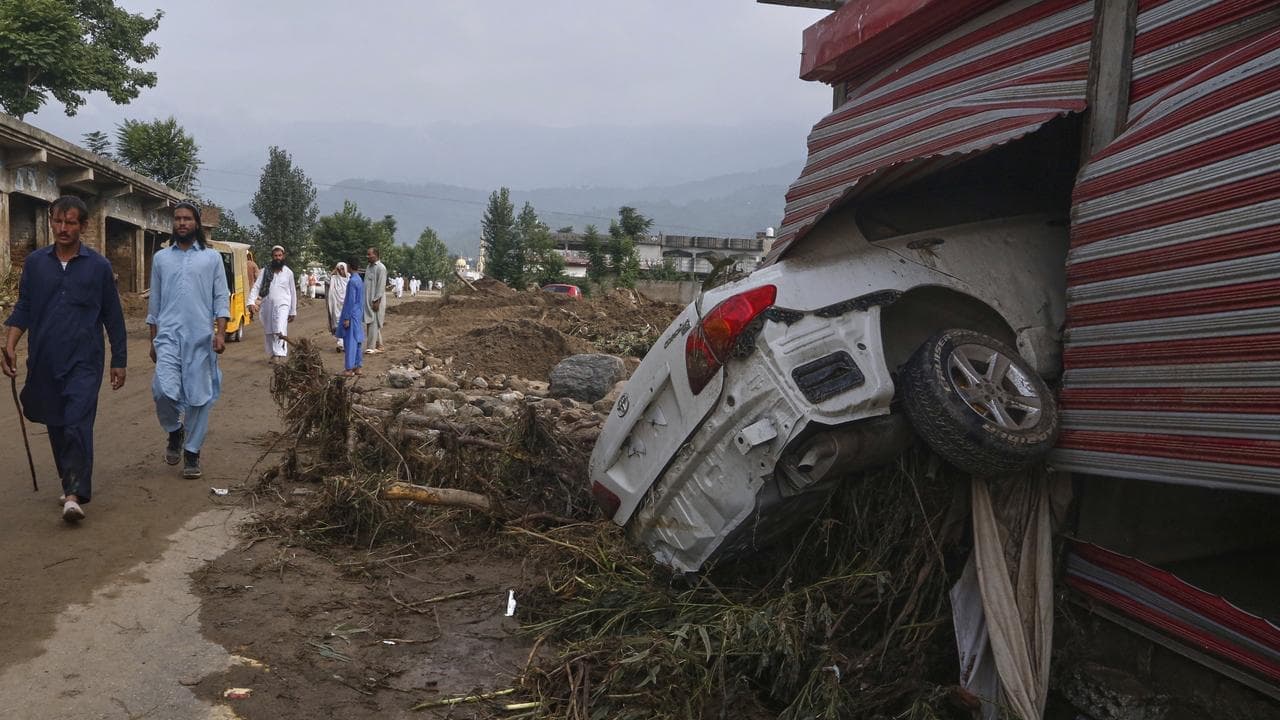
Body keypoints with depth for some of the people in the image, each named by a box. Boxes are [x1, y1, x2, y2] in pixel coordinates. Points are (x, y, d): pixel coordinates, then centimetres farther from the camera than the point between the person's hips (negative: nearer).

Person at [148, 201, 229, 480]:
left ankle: (192, 453, 14)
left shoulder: (211, 257, 7)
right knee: (164, 390, -16)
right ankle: (175, 431, 14)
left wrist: (220, 332, -9)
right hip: (168, 336, 1)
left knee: (199, 397, 1)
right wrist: (153, 340, 13)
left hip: (200, 338, -1)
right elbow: (154, 301, 15)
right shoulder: (161, 258, 12)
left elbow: (221, 298, 3)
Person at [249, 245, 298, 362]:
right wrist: (252, 301, -17)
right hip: (267, 305, 3)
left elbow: (293, 292, 11)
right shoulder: (265, 271, 7)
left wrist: (293, 312, 10)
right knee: (268, 332, 10)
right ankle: (271, 355, 25)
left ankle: (280, 355, -31)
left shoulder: (288, 272, 7)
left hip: (282, 305, -3)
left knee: (280, 331, -21)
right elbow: (256, 287, 0)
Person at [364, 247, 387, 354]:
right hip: (367, 300, 9)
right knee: (369, 323, 10)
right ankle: (378, 345, 16)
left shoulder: (381, 268, -12)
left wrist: (376, 301, -20)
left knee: (374, 323, -5)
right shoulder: (369, 267, 14)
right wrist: (364, 300, 16)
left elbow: (381, 286, -17)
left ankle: (371, 346, -3)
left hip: (375, 301, -9)